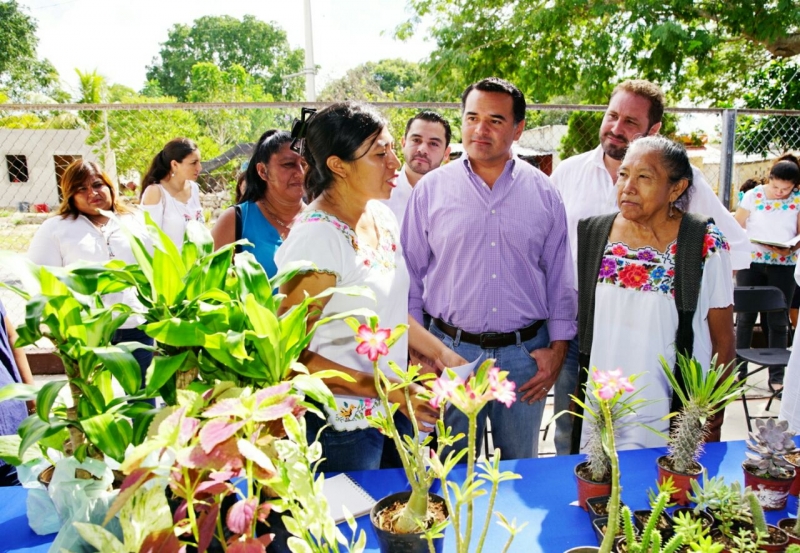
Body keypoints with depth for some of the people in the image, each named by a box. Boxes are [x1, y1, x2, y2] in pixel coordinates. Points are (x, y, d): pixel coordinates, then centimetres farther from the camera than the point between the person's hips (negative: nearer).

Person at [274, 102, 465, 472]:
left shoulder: (383, 217, 1)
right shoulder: (316, 237, -22)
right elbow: (292, 354, -21)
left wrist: (441, 353, 6)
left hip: (392, 411, 7)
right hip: (344, 425, -7)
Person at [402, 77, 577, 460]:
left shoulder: (543, 192, 2)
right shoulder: (430, 189, -1)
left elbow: (560, 278, 6)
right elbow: (411, 276, 2)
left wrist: (557, 348, 1)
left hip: (524, 353, 1)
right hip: (451, 350, -1)